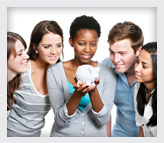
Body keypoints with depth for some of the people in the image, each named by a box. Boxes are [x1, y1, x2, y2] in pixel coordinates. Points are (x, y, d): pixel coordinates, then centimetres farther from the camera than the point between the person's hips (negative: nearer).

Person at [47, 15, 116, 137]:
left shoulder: (107, 73, -3)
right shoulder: (54, 72, -7)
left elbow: (103, 120, -8)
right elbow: (61, 121, -10)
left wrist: (93, 91, -23)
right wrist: (78, 93, -24)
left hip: (97, 135, 1)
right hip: (63, 135, -1)